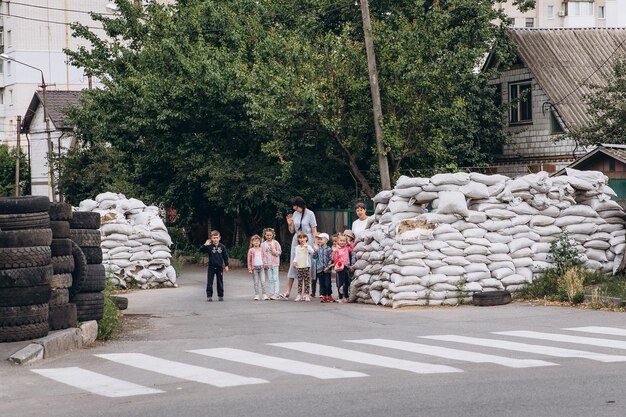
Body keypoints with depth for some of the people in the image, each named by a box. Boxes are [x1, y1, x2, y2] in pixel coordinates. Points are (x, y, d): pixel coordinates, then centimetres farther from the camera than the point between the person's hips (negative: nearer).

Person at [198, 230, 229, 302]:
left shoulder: (222, 246, -2)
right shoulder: (209, 246, -6)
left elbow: (225, 256, 6)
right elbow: (200, 250, -13)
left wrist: (226, 265, 6)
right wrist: (205, 245, -27)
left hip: (219, 267, 1)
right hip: (211, 267, -1)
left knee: (220, 282, 8)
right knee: (209, 282, 0)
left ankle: (220, 296, 17)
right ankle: (209, 296, 7)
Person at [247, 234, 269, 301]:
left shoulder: (261, 250, 8)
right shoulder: (251, 250, 1)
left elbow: (264, 257, 10)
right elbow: (249, 260, 3)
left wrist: (265, 264, -7)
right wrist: (249, 268, -1)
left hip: (261, 267, 1)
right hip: (254, 267, -1)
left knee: (263, 281, -4)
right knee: (256, 282, 2)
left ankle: (264, 294, -1)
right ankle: (257, 295, 7)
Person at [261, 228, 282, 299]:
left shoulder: (275, 243, 0)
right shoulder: (263, 244, 7)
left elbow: (279, 252, 0)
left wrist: (273, 250, -16)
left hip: (275, 263, -2)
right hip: (267, 264, 2)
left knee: (275, 278, -5)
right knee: (270, 279, 4)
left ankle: (276, 294, -5)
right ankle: (271, 294, 7)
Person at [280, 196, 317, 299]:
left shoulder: (310, 214, -6)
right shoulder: (295, 214, 9)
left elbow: (314, 230, -5)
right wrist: (290, 224, -4)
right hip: (296, 241, 5)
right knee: (293, 265, 0)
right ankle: (288, 292, -2)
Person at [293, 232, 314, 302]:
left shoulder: (308, 247, -2)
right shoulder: (297, 247, 11)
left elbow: (312, 252, -20)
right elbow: (296, 256, 14)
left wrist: (306, 246, -28)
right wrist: (294, 261, -2)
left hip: (306, 266, -3)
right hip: (299, 266, 3)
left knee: (307, 280, -2)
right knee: (300, 281, 4)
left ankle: (306, 294, 2)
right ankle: (299, 294, 7)